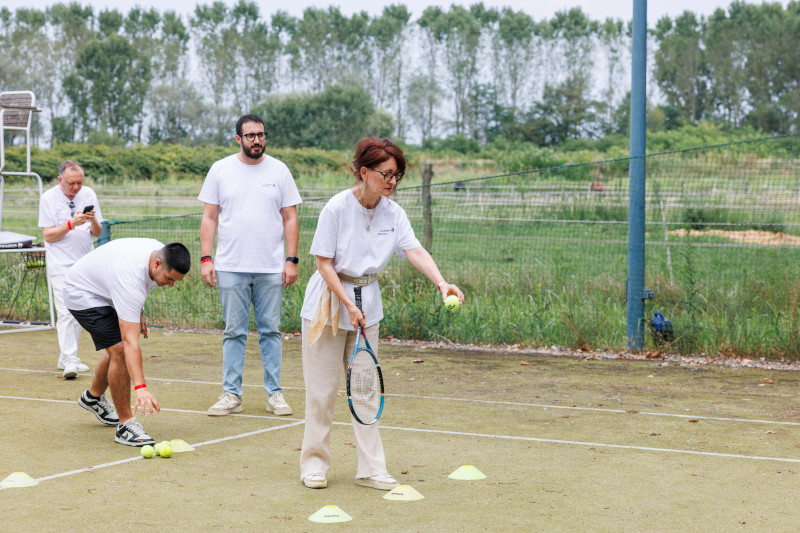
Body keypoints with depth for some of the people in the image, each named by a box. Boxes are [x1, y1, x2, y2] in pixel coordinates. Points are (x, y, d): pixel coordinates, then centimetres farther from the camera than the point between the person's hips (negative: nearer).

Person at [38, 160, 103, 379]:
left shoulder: (88, 194, 5)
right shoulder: (48, 198, -5)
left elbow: (97, 232, 7)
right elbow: (48, 236, -8)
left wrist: (93, 221, -15)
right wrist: (71, 224, -20)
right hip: (61, 265, -5)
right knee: (66, 312, -14)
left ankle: (65, 357, 19)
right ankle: (69, 361, -18)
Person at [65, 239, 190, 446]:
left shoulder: (160, 252, -16)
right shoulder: (130, 282, -41)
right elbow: (130, 340, -45)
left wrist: (138, 313, 9)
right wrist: (140, 388, -51)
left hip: (105, 292, 9)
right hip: (82, 295, -9)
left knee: (118, 351, 18)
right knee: (120, 350, -21)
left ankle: (93, 396, 46)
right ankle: (126, 425, -13)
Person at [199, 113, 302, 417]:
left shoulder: (279, 171, 5)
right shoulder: (220, 170, 5)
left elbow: (290, 219, 6)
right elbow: (209, 218, 6)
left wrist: (291, 260, -2)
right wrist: (205, 259, -2)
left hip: (271, 268, 0)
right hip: (231, 267, 0)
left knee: (270, 330, 4)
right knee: (234, 332, 3)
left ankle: (274, 393, 10)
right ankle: (231, 394, 9)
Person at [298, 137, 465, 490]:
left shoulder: (393, 213, -2)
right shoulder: (337, 208, -15)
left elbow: (414, 251, -14)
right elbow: (324, 263, -13)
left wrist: (441, 282, -31)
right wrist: (348, 305, -19)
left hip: (368, 305, 5)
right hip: (328, 303, -4)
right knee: (322, 389, 1)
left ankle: (371, 469, 11)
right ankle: (314, 463, 15)